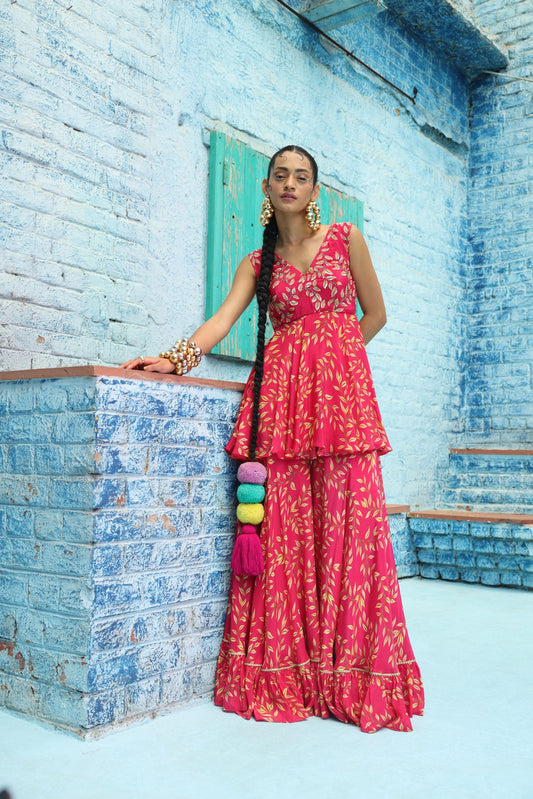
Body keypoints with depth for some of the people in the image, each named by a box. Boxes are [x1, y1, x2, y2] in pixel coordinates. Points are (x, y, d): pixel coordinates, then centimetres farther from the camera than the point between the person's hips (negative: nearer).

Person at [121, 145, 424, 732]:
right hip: (279, 396, 2)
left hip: (342, 390, -1)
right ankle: (285, 673, 4)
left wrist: (329, 355, 8)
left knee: (346, 522, -7)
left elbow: (374, 314, 13)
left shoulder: (345, 238, 12)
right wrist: (176, 358, -16)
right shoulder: (256, 263, 16)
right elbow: (222, 320, 0)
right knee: (284, 528, -4)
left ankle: (349, 673, 3)